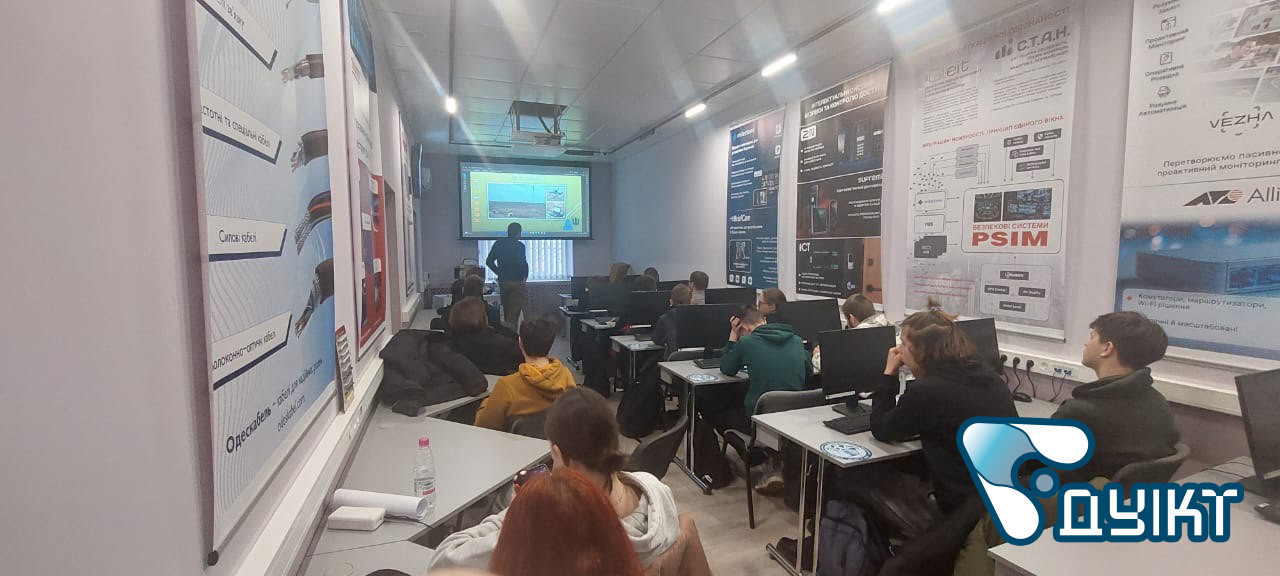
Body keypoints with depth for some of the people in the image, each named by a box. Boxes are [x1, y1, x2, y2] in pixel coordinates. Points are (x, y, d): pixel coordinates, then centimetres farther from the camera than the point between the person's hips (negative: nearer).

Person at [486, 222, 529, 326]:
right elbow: (522, 263, -23)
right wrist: (525, 275, -6)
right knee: (514, 313, -2)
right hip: (516, 282, -6)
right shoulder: (519, 245, -12)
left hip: (502, 282, 6)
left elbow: (488, 261, 6)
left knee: (506, 312, 17)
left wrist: (499, 272, 13)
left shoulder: (498, 244, 5)